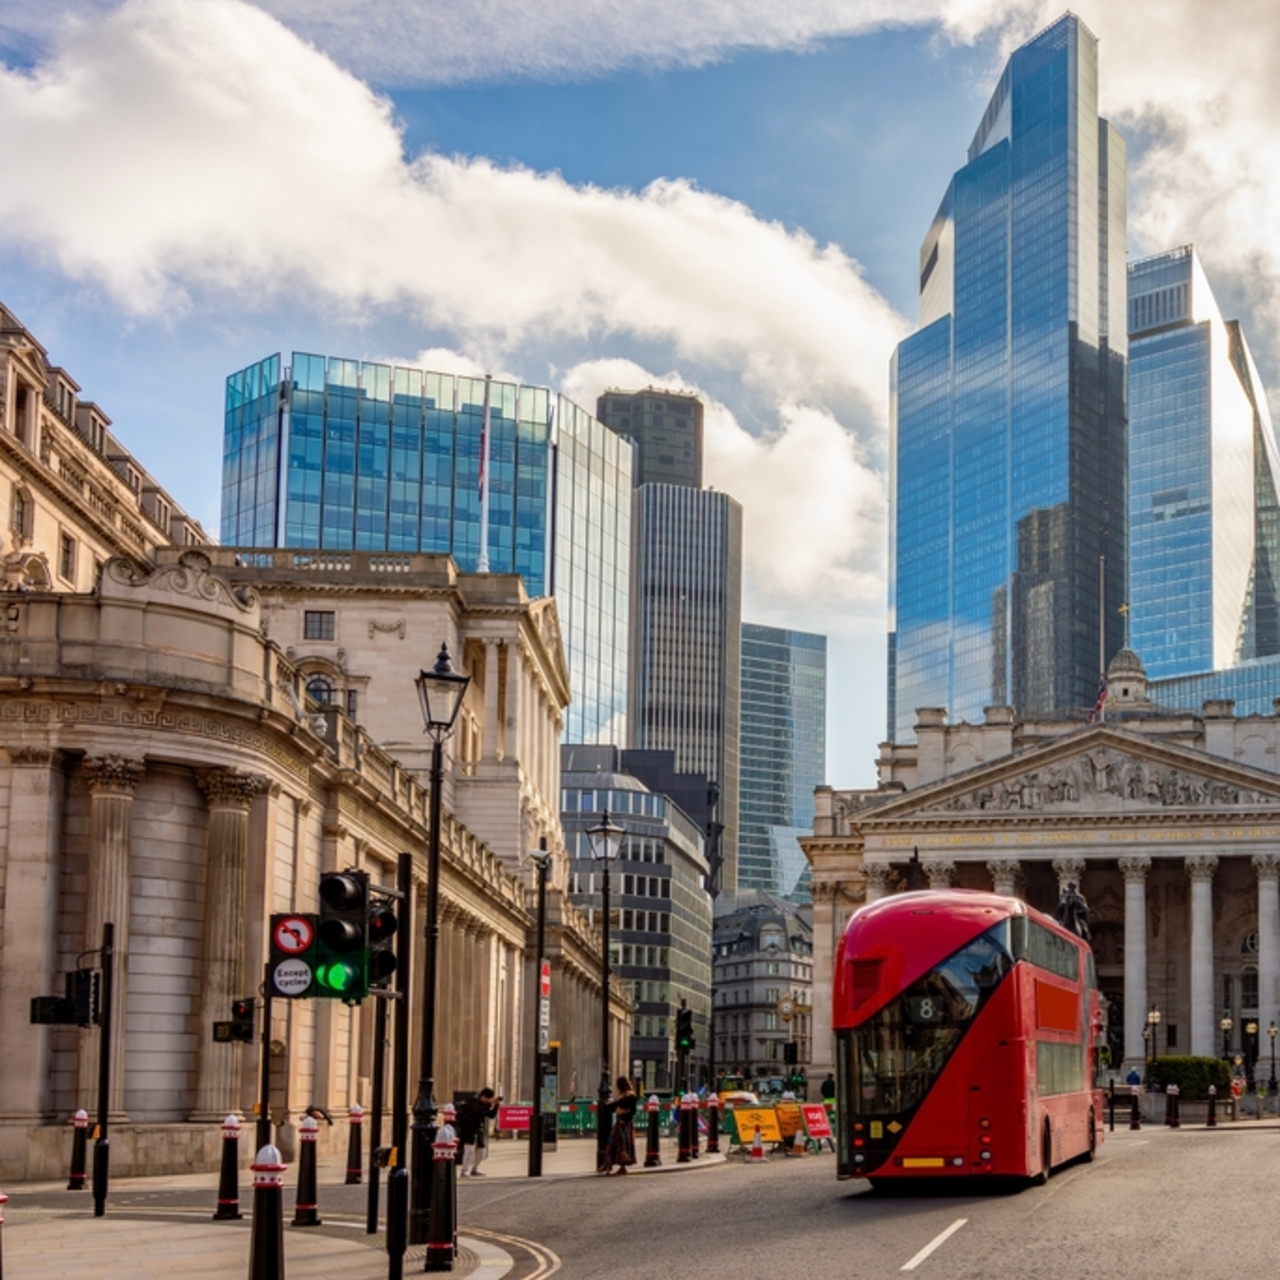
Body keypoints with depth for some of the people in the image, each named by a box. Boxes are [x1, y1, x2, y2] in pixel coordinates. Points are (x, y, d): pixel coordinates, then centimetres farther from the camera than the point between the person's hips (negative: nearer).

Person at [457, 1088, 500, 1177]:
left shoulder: (482, 1105, 11)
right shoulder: (471, 1102, -13)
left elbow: (491, 1115, 10)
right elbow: (478, 1111, -31)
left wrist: (495, 1105, -3)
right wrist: (489, 1104, -27)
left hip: (478, 1132, 9)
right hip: (468, 1131, -9)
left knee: (480, 1151, 12)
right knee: (469, 1150, -19)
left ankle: (474, 1170, 30)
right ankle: (464, 1172, -19)